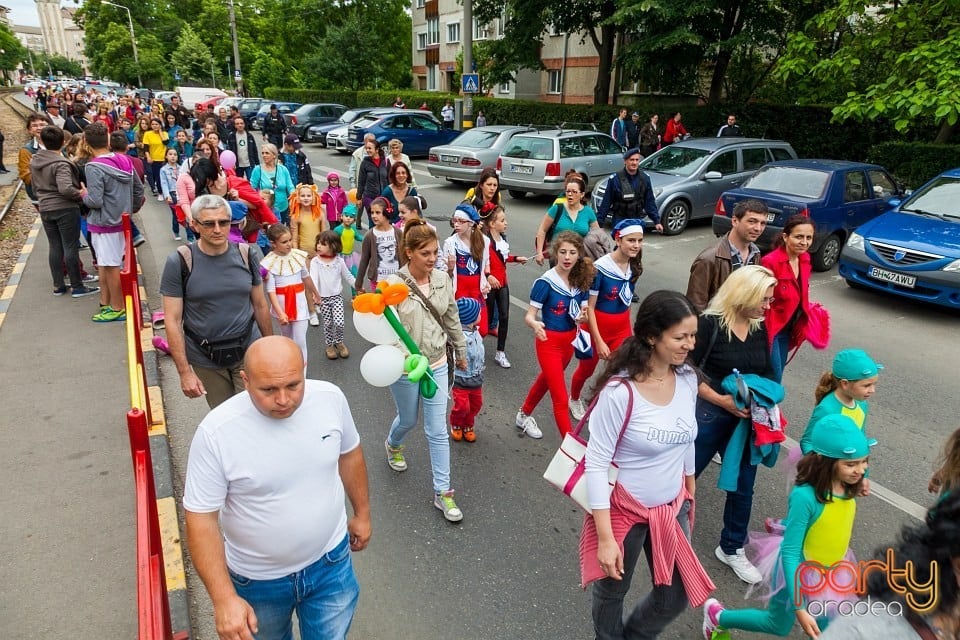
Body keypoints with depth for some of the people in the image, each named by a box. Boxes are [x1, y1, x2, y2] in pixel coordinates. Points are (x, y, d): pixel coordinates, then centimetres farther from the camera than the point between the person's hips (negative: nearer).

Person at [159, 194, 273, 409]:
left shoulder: (246, 255, -4)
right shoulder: (179, 262, -11)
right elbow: (173, 321, -10)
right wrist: (185, 372, -12)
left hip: (248, 352, 1)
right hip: (206, 360, -1)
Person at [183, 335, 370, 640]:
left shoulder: (331, 398, -18)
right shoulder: (216, 432, -27)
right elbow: (201, 519, -19)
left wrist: (361, 513, 10)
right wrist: (224, 598, -23)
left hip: (331, 561, 1)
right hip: (257, 578, -1)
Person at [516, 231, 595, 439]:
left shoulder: (581, 281, -4)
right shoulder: (545, 282, -21)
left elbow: (582, 314, 2)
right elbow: (529, 315, -19)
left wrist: (582, 318, -22)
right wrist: (535, 325, -42)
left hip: (570, 341, 7)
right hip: (549, 342, -6)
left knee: (546, 381, 26)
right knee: (560, 397, -4)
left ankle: (524, 416, 50)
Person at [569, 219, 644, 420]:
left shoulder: (634, 266, -5)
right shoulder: (600, 268, -23)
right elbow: (589, 307, -20)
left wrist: (628, 328, 16)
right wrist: (599, 341, -21)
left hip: (622, 328, 4)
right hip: (598, 328, -4)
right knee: (586, 369, 18)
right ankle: (574, 399, 47)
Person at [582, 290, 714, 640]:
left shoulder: (688, 379, -7)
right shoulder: (619, 392, -28)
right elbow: (596, 464, -23)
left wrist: (690, 493, 17)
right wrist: (605, 538, -21)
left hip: (672, 506, 6)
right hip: (624, 509, -5)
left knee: (677, 595, 19)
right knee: (612, 591, 19)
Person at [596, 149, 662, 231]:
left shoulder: (645, 178, 2)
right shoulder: (615, 179, -9)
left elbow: (650, 202, 6)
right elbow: (606, 202, -6)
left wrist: (657, 221, 2)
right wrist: (599, 222, -7)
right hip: (619, 220, -3)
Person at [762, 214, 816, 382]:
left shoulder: (804, 259, 2)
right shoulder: (770, 262, -23)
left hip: (788, 328, 8)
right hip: (770, 328, -8)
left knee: (775, 376, 17)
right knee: (774, 378, -3)